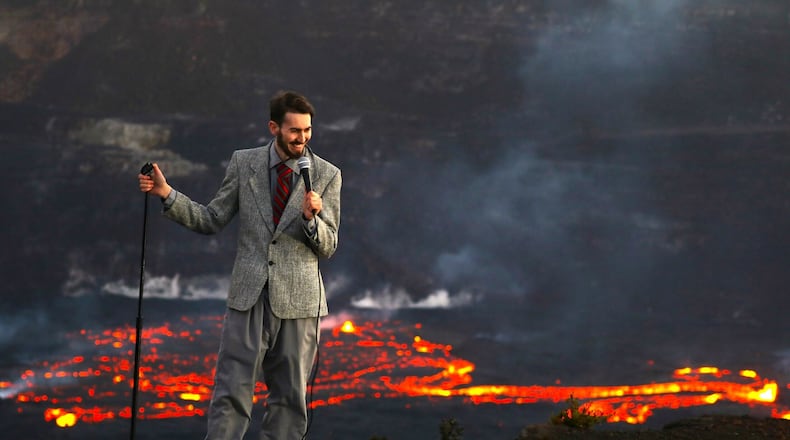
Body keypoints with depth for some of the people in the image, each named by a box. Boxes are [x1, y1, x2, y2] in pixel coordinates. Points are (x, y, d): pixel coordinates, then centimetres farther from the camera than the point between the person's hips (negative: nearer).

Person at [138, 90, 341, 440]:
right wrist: (166, 194, -5)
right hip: (249, 294, 0)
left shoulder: (327, 175, 1)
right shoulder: (244, 163, 4)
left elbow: (328, 247, 2)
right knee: (231, 391, -5)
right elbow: (211, 221, 7)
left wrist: (311, 218, -19)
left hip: (298, 300, 0)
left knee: (290, 397, 6)